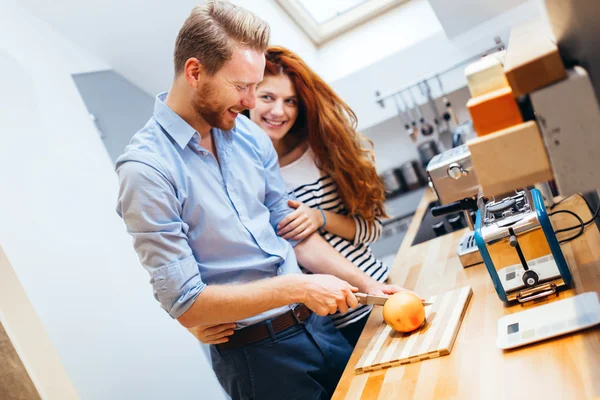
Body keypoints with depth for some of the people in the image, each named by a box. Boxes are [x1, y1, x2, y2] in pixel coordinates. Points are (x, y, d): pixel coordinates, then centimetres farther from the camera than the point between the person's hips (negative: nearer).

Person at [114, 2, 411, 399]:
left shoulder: (250, 135, 0)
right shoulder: (147, 169, -19)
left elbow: (295, 234, 7)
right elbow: (187, 304, -19)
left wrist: (367, 285, -2)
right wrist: (296, 287, -23)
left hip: (316, 324, 6)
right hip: (256, 356, -6)